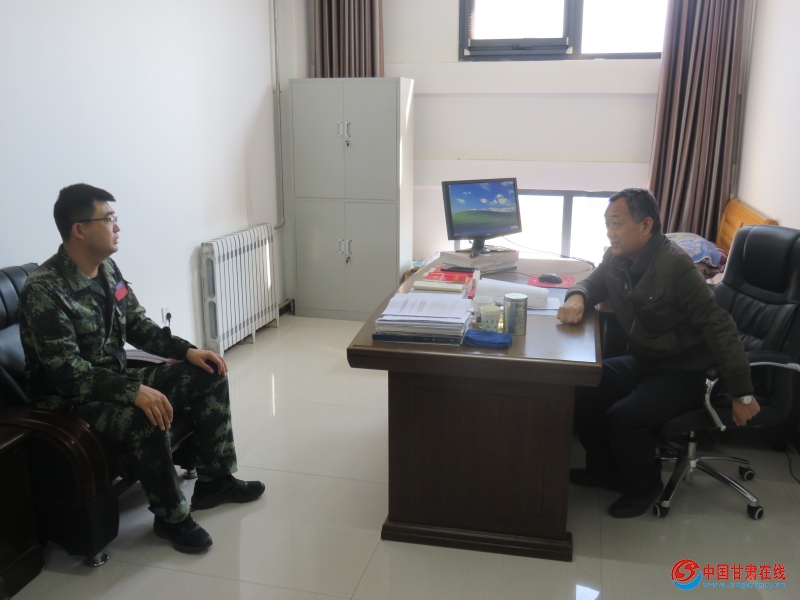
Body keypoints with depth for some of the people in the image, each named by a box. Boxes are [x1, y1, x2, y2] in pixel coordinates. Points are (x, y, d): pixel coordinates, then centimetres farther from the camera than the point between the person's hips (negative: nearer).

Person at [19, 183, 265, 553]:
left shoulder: (108, 269, 3)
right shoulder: (44, 290, -23)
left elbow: (139, 326, 10)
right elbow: (67, 370, -29)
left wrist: (187, 350, -5)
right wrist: (134, 391, -38)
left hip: (114, 380, 9)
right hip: (68, 400, -9)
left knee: (208, 374, 1)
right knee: (146, 418, -36)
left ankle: (214, 481, 11)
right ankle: (170, 517, -11)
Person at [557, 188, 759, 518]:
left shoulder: (674, 265, -25)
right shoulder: (617, 259, -3)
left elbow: (719, 327, -23)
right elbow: (592, 283, 15)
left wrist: (742, 394, -20)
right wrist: (576, 297, -12)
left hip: (682, 372, -7)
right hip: (642, 360, 8)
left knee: (623, 417, -27)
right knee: (579, 391, -8)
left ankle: (645, 486, 5)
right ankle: (606, 470, 14)